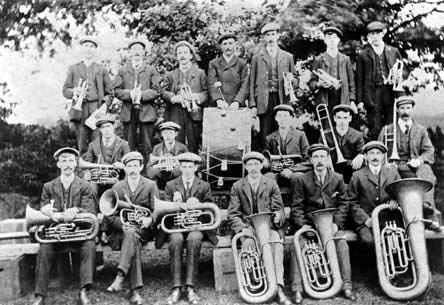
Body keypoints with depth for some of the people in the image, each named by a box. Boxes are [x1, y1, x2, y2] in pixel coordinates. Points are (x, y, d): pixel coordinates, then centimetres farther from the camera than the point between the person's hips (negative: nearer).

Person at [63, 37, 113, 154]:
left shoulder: (101, 69, 15)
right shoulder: (73, 69, 17)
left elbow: (109, 92, 11)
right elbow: (65, 90, 13)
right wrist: (73, 92, -10)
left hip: (97, 111, -1)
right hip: (79, 110, 1)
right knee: (82, 146, -2)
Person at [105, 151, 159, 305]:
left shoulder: (151, 185, 7)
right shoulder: (117, 187, 11)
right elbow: (111, 216, 4)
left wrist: (150, 220, -22)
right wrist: (122, 223, -18)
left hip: (143, 229, -1)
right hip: (122, 230, 1)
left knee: (132, 234, -37)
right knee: (134, 243, -33)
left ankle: (120, 277, -44)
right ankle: (134, 290, -37)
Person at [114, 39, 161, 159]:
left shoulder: (151, 70, 12)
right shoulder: (122, 70, 15)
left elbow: (156, 90, 0)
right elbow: (117, 90, 5)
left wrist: (141, 95, -14)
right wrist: (130, 94, -12)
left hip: (146, 112, -1)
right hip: (128, 112, 1)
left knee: (147, 146, -2)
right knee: (128, 145, 2)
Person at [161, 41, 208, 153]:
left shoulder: (200, 73, 12)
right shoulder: (171, 75, 18)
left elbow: (206, 92, 4)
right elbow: (163, 91, 9)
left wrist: (196, 97, -14)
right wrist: (174, 98, -10)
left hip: (194, 114, -1)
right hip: (175, 115, 1)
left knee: (193, 146, -2)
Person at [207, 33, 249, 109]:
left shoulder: (242, 64, 10)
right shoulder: (213, 64, 11)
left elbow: (245, 86, 0)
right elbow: (211, 84, -1)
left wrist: (237, 102, -16)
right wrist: (218, 100, -18)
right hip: (218, 106, 0)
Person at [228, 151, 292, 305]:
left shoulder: (271, 184, 11)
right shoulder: (237, 187, 9)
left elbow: (279, 209, 8)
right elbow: (233, 214, 3)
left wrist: (278, 217, -18)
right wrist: (242, 229, -17)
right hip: (247, 227, 0)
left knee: (277, 243, -32)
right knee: (247, 243, -35)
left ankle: (278, 288, -36)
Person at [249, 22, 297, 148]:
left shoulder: (288, 57, 15)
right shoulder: (257, 58, 12)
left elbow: (295, 80, 18)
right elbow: (252, 83, 8)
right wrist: (252, 104, -1)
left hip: (282, 100, 1)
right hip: (264, 101, -1)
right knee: (265, 135, -4)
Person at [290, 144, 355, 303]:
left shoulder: (338, 178, 7)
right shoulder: (302, 180, 4)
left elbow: (343, 204, 5)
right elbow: (296, 206, 2)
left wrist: (336, 223, -10)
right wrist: (301, 225, -14)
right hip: (309, 223, -1)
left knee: (342, 245, -25)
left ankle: (346, 286, -14)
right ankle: (297, 289, -20)